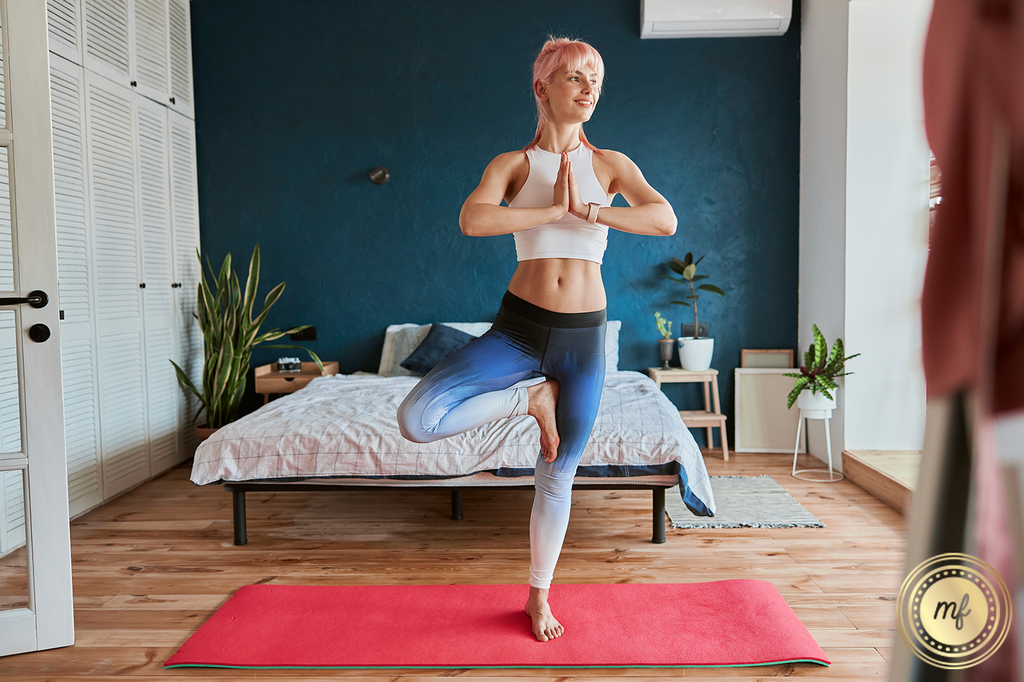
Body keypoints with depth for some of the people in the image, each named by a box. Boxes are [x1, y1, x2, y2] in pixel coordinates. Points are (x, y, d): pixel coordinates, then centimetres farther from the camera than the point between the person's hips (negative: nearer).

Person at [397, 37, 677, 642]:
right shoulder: (512, 164, 2)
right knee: (417, 419, -21)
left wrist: (586, 209, -16)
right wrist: (555, 210, -16)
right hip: (518, 327, -1)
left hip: (584, 338, 1)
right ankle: (531, 397, 3)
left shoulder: (610, 164, 6)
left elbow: (666, 220, -11)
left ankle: (539, 596, 32)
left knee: (558, 476, 11)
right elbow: (472, 219, -19)